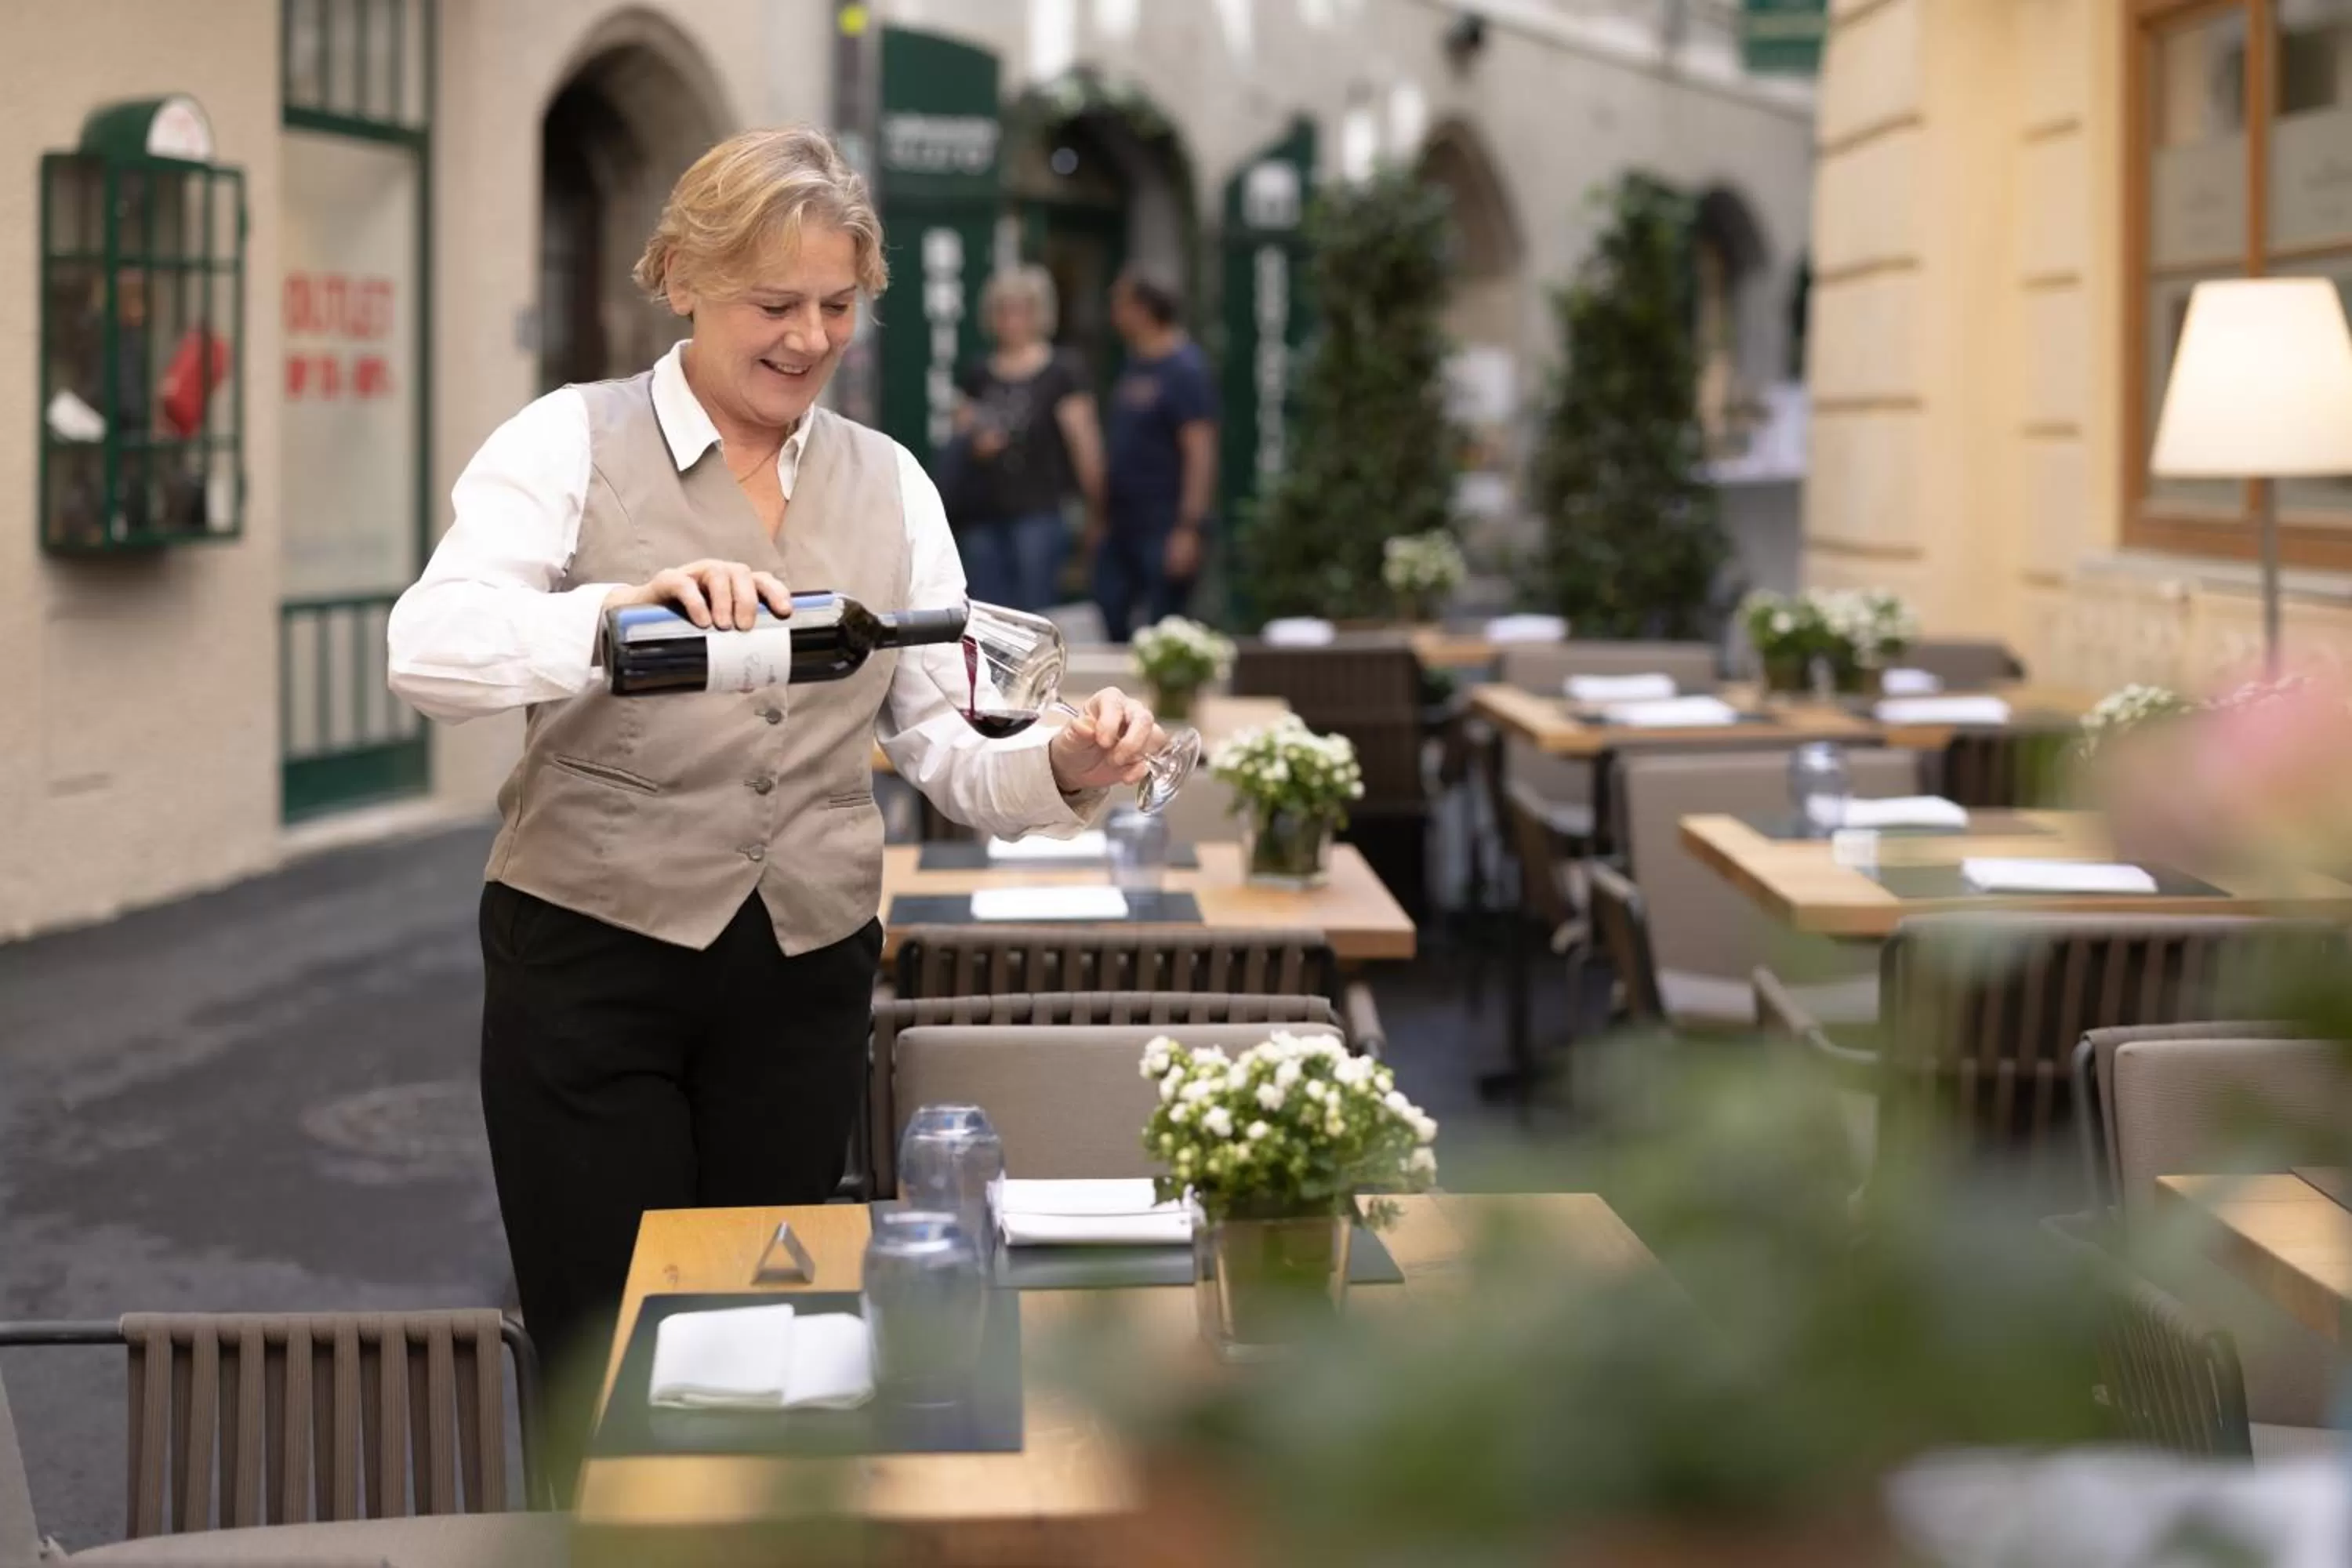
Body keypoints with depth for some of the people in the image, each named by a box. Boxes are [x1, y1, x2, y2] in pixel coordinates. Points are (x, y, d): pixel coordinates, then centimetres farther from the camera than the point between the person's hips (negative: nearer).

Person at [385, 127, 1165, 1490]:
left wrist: (1065, 770, -18)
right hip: (593, 965, -3)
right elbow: (430, 653, -21)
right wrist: (627, 610, -39)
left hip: (808, 971, 4)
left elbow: (950, 750, 4)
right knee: (611, 1386, 3)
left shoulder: (890, 484, 8)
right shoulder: (573, 442, -5)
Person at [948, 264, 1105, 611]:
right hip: (982, 515, 5)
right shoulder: (976, 375, 15)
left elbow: (1084, 442, -2)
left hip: (1038, 514, -5)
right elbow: (958, 434, 22)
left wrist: (1094, 507, -3)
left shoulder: (1061, 373, 0)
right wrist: (974, 443, -2)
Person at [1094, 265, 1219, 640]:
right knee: (1109, 620, 7)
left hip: (1164, 529, -9)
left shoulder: (1184, 370, -12)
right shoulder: (1135, 366, 15)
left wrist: (1189, 528, -22)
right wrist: (1102, 517, 18)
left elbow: (1201, 452, -17)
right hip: (1120, 527, 9)